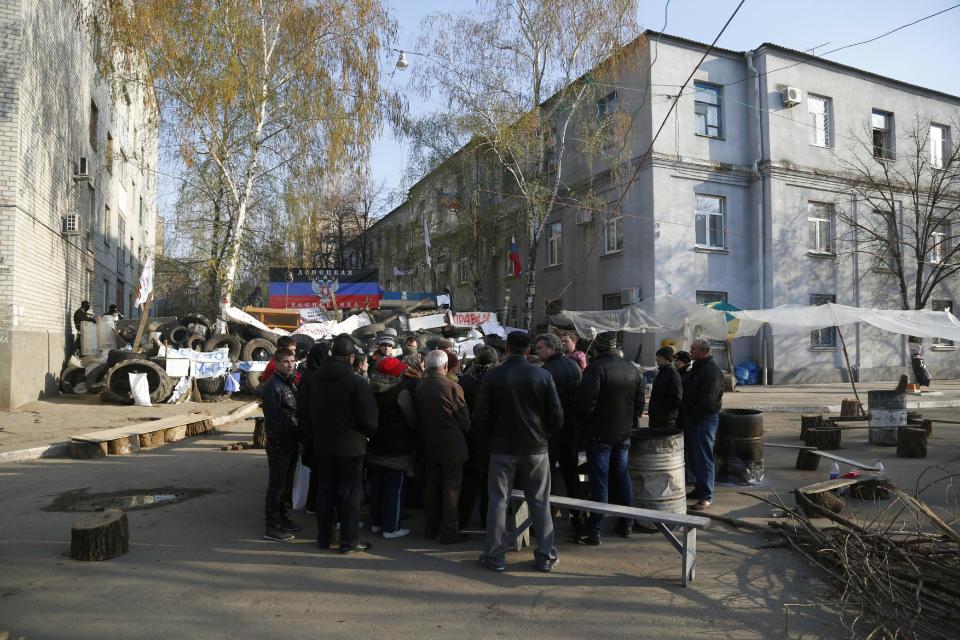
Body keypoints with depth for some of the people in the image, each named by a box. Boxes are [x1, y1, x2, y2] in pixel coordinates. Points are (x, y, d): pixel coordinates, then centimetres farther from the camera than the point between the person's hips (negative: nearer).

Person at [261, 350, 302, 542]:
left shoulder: (291, 384, 15)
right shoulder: (273, 386, -14)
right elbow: (273, 418, -18)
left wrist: (298, 440, 11)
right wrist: (281, 441, -18)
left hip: (291, 443, 8)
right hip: (279, 444, -8)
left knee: (285, 483, 17)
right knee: (276, 485, -2)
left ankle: (282, 518, 28)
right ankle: (272, 527, 5)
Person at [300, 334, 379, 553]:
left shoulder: (314, 381, 1)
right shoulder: (355, 382, -17)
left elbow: (305, 415, 10)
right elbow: (369, 417, -16)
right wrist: (370, 431, 5)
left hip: (322, 446, 5)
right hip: (350, 446, -5)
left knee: (324, 492, 15)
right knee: (350, 494, 5)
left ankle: (323, 537, 24)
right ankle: (349, 541, 10)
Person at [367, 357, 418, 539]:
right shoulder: (401, 394, -17)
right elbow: (413, 421, -9)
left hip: (374, 449, 7)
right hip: (397, 451, -7)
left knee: (376, 487, 15)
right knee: (394, 490, 1)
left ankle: (376, 523, 25)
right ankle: (390, 528, 6)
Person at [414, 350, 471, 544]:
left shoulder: (419, 388, -2)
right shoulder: (452, 387, -17)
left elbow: (418, 416, 6)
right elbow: (464, 419, -10)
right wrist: (463, 432, 10)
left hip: (429, 446, 5)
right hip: (452, 446, -5)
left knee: (431, 486, 15)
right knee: (451, 489, 4)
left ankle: (430, 528, 25)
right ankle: (449, 532, 10)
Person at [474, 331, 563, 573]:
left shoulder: (493, 376, -8)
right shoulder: (543, 376, -7)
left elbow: (480, 417, -8)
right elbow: (557, 417, -5)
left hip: (502, 448, -1)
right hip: (536, 448, 1)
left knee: (498, 502, 9)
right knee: (540, 503, 11)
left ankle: (495, 556, 14)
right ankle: (546, 557, 17)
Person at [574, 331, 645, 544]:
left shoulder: (596, 369, -16)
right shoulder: (632, 369, 7)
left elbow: (586, 403, -22)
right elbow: (639, 401, 12)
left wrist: (584, 424, -6)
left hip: (600, 434, -6)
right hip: (623, 434, 6)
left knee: (599, 482, -3)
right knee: (622, 478, 18)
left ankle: (594, 532, 1)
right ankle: (626, 524, 26)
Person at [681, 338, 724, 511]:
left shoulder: (712, 370, -16)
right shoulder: (697, 367, 15)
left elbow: (708, 399, -23)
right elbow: (687, 391, 21)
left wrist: (693, 416, -17)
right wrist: (685, 415, 13)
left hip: (704, 419, -10)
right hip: (692, 418, 10)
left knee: (703, 458, -4)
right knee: (694, 456, 16)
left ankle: (706, 496, 2)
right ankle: (699, 489, 28)